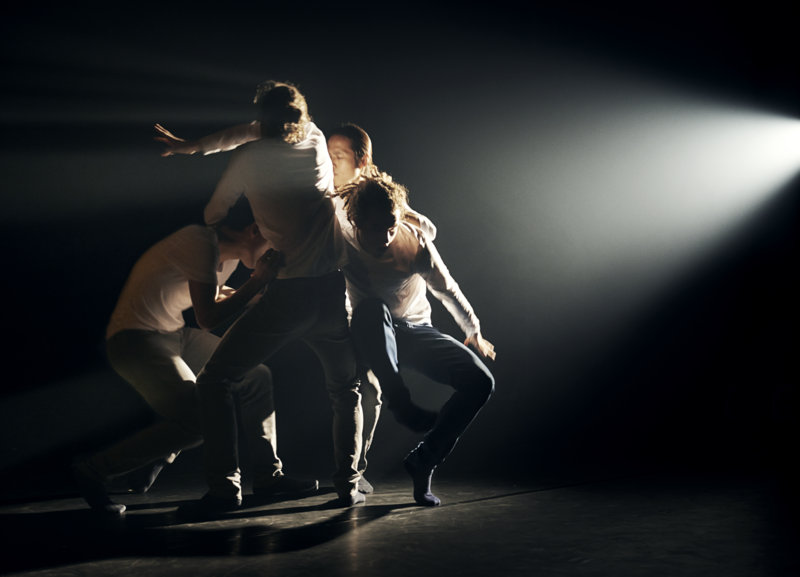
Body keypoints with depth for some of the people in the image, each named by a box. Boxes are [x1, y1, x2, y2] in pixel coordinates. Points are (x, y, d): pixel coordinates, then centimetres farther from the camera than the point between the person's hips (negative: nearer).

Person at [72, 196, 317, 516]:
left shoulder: (228, 254, 8)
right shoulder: (202, 243, -21)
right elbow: (209, 317, -24)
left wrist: (259, 290, 12)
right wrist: (257, 282, -19)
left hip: (176, 334, 10)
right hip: (135, 339, -10)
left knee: (257, 378, 7)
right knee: (195, 423, -23)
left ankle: (267, 476, 15)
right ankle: (94, 471, -8)